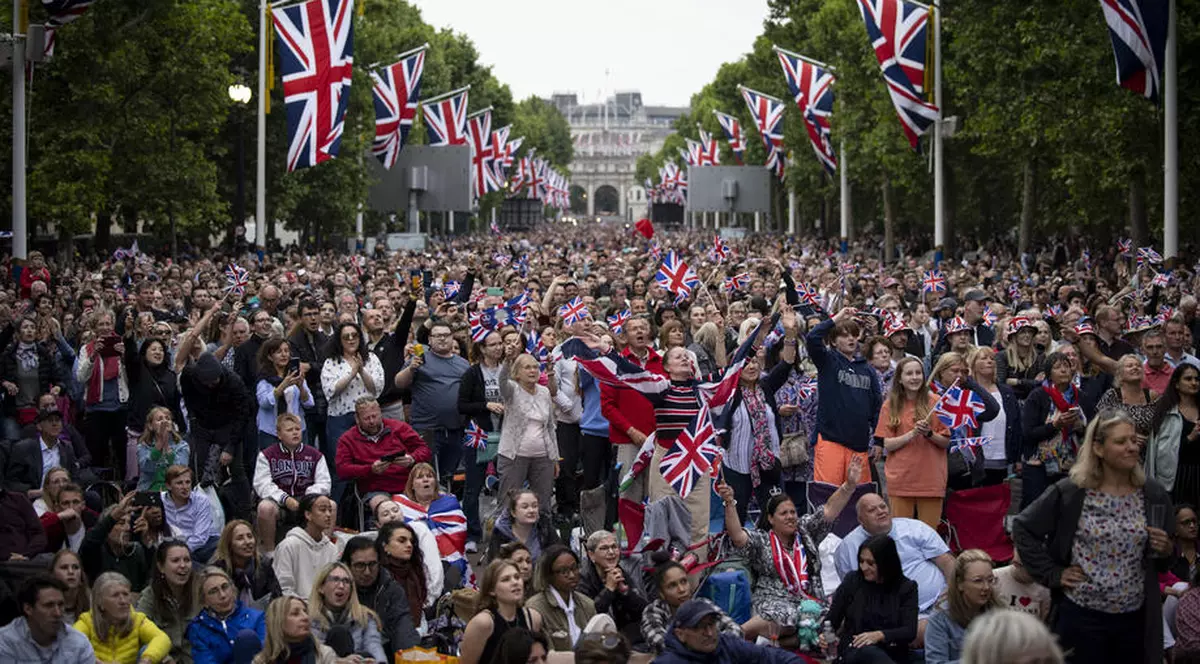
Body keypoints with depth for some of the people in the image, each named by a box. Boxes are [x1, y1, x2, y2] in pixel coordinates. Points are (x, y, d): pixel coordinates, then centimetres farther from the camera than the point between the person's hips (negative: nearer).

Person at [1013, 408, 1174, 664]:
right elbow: (1023, 528, -1)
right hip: (1082, 615, -3)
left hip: (1135, 617, 3)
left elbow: (1163, 562, 17)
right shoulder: (1069, 492, -8)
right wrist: (1053, 575, -5)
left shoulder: (1154, 496, 3)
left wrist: (1165, 551, -7)